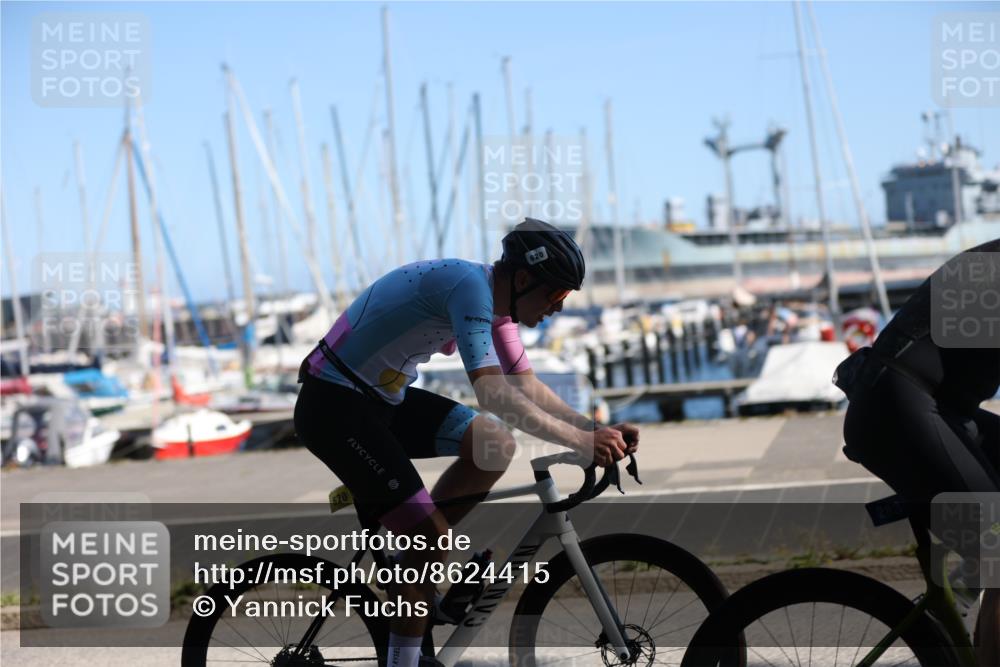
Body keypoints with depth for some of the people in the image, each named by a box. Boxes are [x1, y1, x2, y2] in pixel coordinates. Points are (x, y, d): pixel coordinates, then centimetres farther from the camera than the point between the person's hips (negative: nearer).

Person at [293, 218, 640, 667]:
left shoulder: (496, 298, 5)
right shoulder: (469, 285, -25)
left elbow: (527, 386, 8)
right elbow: (493, 394, -34)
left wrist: (597, 430, -4)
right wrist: (581, 441, -35)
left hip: (381, 399, 9)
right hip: (333, 407, -9)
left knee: (494, 446, 1)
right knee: (432, 532, -13)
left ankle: (412, 563, 12)